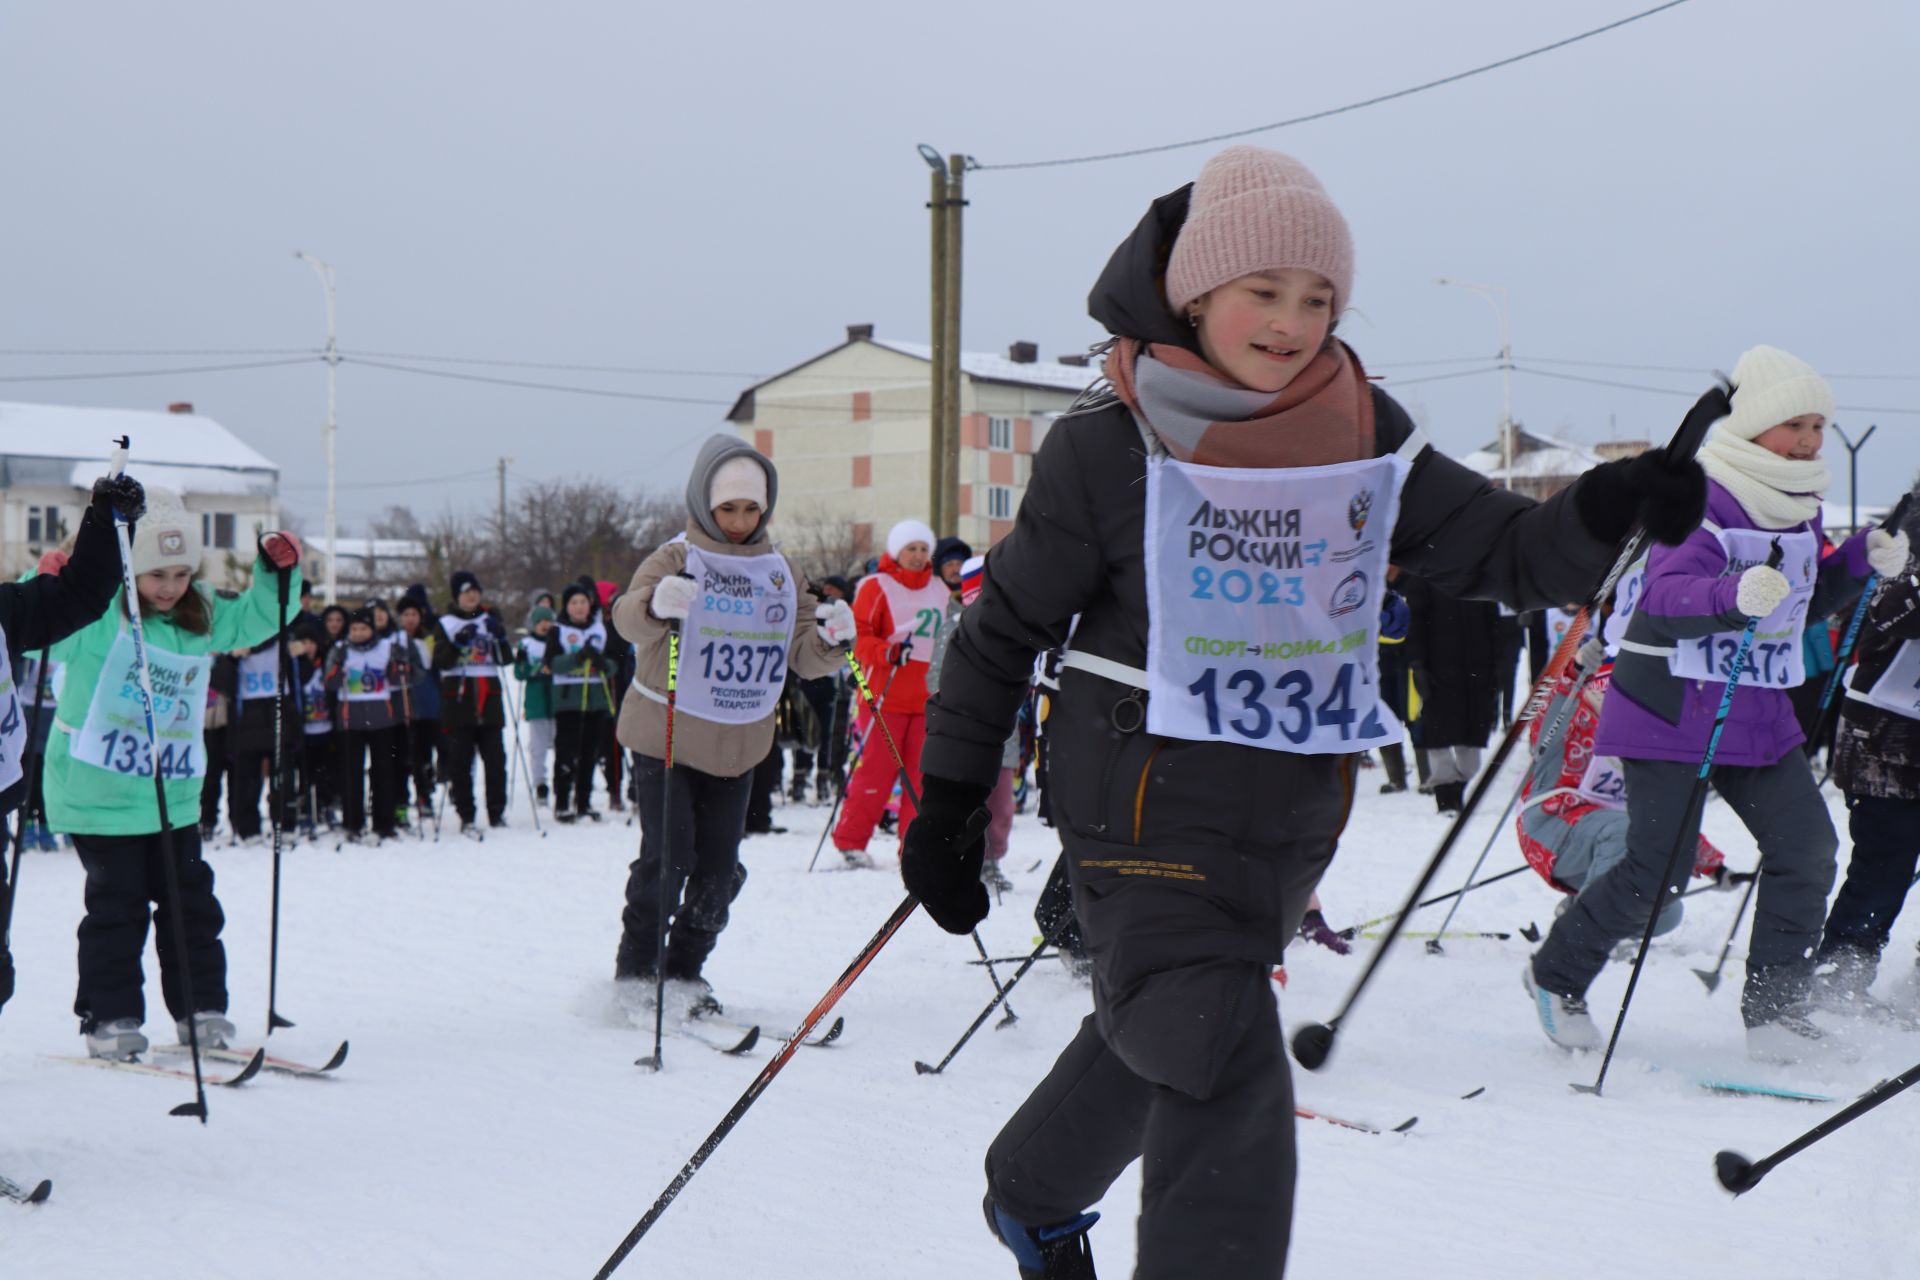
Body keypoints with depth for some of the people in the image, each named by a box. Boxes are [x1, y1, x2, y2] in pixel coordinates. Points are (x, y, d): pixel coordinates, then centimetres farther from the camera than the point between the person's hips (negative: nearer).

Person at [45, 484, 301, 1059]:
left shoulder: (201, 616, 6)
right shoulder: (93, 611, -12)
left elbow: (255, 619, 20)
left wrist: (275, 574, 3)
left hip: (174, 796, 5)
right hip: (99, 792, -5)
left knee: (191, 902, 9)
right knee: (117, 907, -1)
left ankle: (201, 1009, 20)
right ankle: (109, 1016, 11)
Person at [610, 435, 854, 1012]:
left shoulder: (780, 571, 8)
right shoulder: (678, 558, -8)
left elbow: (800, 655, 7)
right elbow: (628, 616, -26)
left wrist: (829, 639, -16)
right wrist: (655, 604, -50)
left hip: (739, 744, 5)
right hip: (665, 734, -5)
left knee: (719, 870, 5)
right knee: (667, 859, -10)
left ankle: (683, 975, 21)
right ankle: (635, 978, 5)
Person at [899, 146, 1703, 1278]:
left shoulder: (1366, 434, -1)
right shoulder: (1111, 445, -11)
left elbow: (1501, 550, -1)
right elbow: (1006, 628, -3)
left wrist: (1612, 509, -22)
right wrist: (948, 799, -1)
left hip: (1296, 812, 6)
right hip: (1148, 811, -5)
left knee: (1160, 1039, 24)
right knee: (1230, 1088, -16)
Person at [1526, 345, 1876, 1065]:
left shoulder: (1800, 506, 10)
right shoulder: (1699, 498, -16)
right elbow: (1663, 599, -28)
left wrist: (1861, 561, 5)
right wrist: (1734, 595, -46)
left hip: (1761, 716, 8)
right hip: (1673, 713, -7)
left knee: (1807, 848, -6)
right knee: (1656, 873, -6)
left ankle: (1775, 1013, 5)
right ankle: (1556, 977, 17)